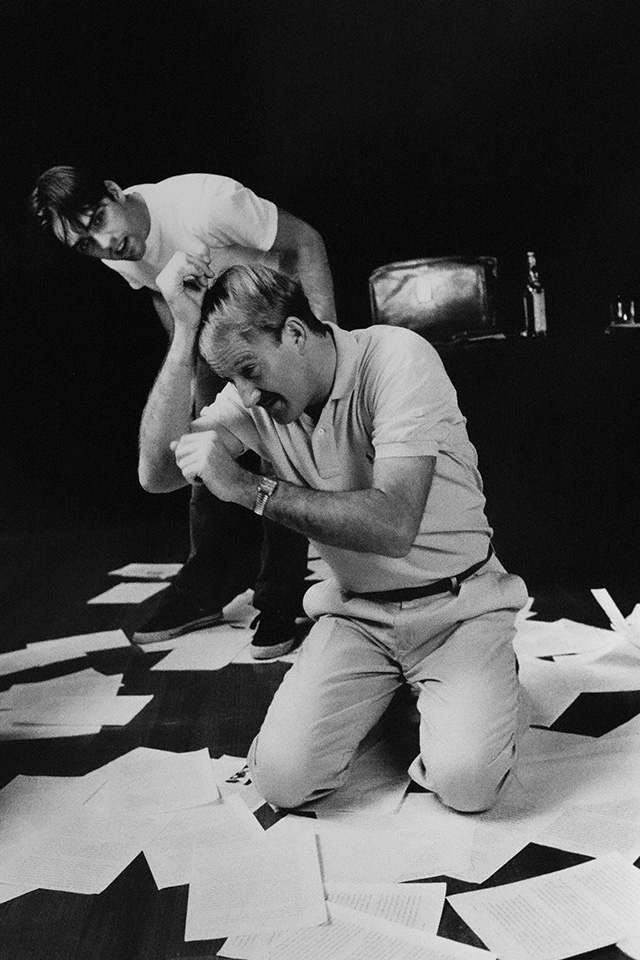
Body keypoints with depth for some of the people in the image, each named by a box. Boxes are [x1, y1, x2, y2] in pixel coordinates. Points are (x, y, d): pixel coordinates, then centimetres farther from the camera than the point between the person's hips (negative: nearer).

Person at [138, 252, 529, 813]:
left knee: (466, 780, -24)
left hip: (457, 604, -4)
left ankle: (488, 685, 11)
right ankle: (391, 684, 16)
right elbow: (157, 473, -14)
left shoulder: (396, 357, -21)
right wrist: (185, 334, -19)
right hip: (356, 614, 4)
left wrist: (246, 487, -30)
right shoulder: (252, 397, -3)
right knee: (283, 777, -13)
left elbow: (392, 525, -31)